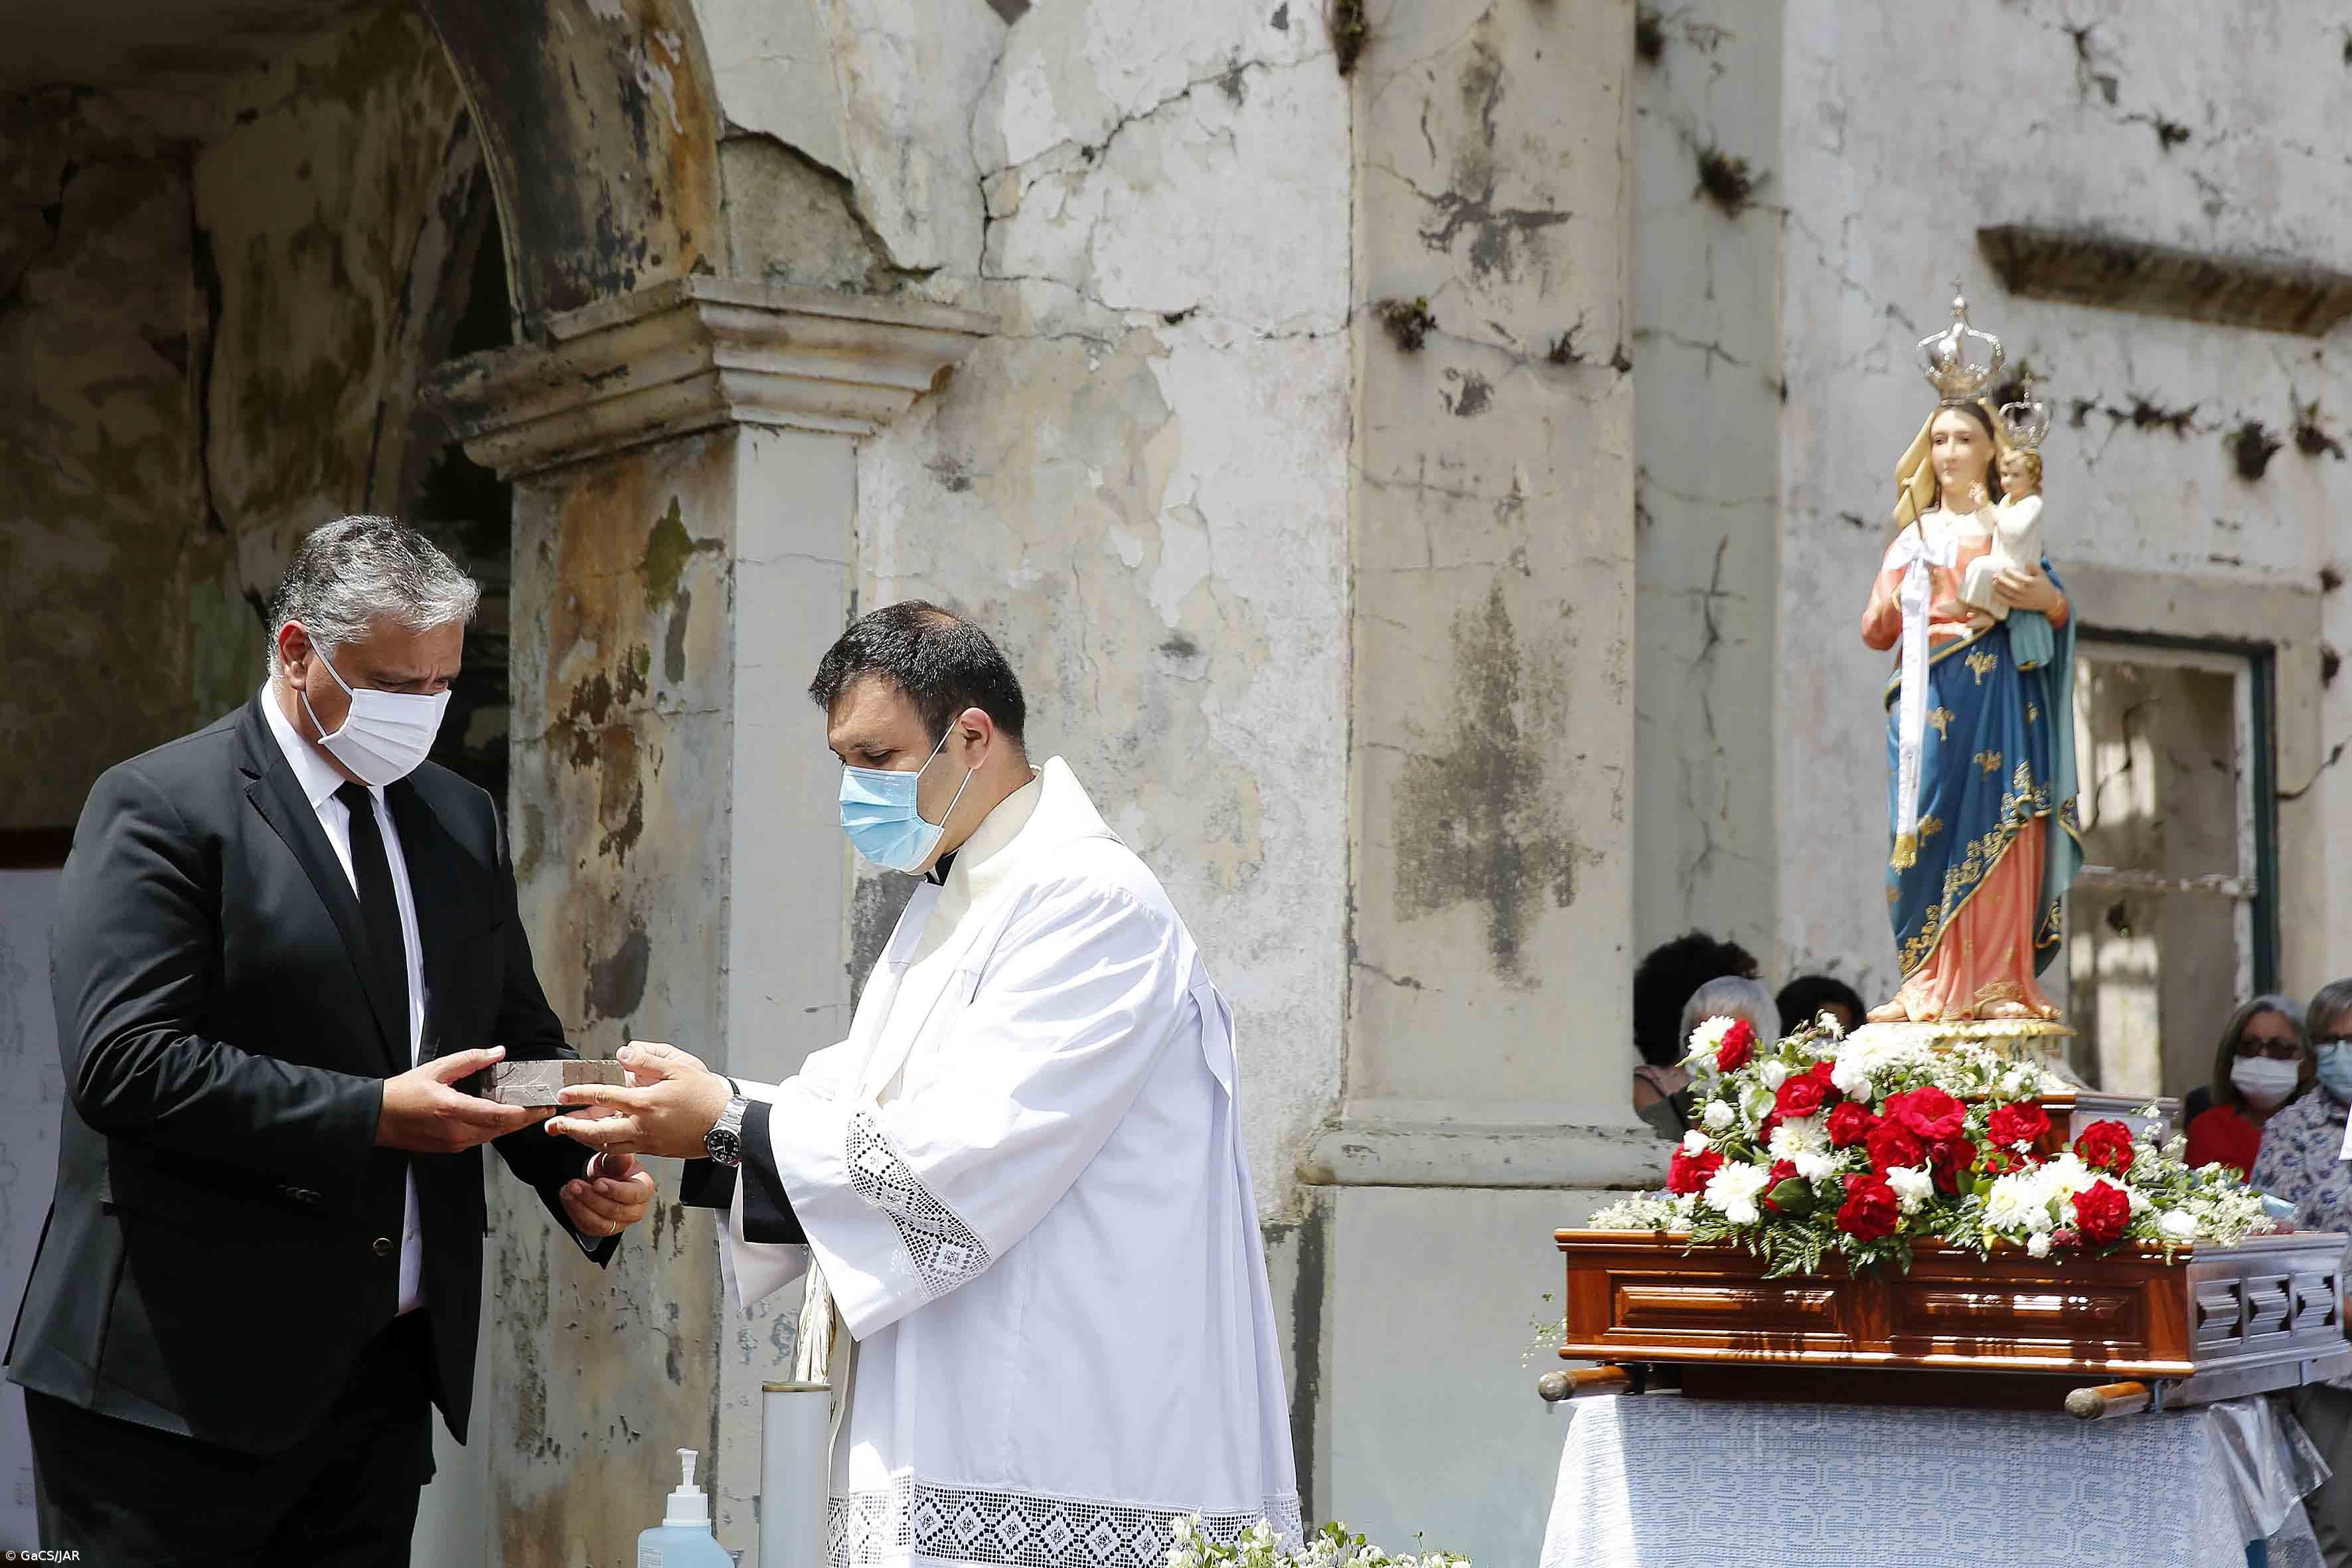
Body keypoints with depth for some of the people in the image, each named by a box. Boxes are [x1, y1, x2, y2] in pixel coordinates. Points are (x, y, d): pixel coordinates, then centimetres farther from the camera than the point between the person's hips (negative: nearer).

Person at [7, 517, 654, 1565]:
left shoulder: (462, 821, 15)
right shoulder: (159, 807, -7)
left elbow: (516, 1038, 18)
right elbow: (126, 1064, -17)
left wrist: (578, 1169, -3)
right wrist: (375, 1115, -21)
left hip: (390, 1363, 6)